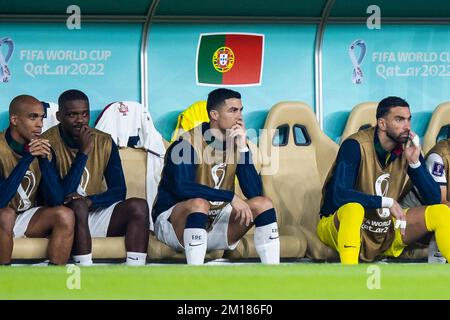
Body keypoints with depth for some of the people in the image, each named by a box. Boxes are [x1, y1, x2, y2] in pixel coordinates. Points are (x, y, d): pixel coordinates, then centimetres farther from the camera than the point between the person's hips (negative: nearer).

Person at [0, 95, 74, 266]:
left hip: (27, 219, 5)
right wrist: (27, 158, -31)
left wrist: (43, 159, -22)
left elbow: (56, 201, -11)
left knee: (65, 215, -20)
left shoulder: (41, 148, -3)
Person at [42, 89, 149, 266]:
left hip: (95, 213, 5)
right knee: (77, 205, -36)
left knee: (139, 206, -19)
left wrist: (89, 200, -20)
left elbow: (119, 191, 1)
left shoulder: (104, 142, 3)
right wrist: (83, 153, -23)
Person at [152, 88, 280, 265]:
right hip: (174, 222, -6)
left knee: (263, 203, -10)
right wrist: (231, 197, -32)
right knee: (199, 203, -36)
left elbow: (255, 192, -8)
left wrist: (242, 148, -17)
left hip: (215, 223, 6)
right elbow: (182, 187, -32)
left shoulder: (236, 144, 1)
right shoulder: (188, 143, -17)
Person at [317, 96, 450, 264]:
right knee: (353, 208, -40)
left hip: (386, 231, 6)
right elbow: (340, 196, -31)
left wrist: (415, 162, -17)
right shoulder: (356, 146, -19)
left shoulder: (408, 148, -2)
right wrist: (387, 202, -25)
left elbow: (434, 199, -3)